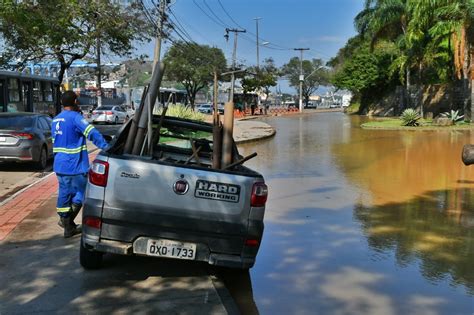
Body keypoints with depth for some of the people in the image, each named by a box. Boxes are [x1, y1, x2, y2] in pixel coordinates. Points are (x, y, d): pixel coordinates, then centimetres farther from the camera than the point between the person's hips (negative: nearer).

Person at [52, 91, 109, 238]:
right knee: (80, 193, 5)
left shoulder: (55, 120, 13)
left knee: (64, 193, 12)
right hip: (74, 166, -8)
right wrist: (106, 148, -25)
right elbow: (92, 133, -25)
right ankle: (67, 220, -1)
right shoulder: (75, 117, -14)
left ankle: (68, 226, 20)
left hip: (59, 165, 8)